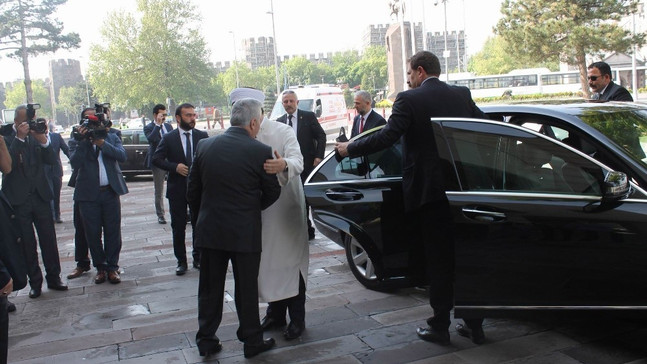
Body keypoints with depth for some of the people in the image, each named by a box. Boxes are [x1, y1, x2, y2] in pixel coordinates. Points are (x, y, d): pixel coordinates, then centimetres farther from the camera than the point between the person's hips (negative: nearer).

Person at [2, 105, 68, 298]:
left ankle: (54, 278, 18)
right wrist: (19, 138, -22)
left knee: (49, 239, 6)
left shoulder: (36, 136, 6)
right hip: (18, 199, -2)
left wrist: (43, 140, -17)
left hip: (40, 195, 3)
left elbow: (51, 161, -2)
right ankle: (35, 282, 16)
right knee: (27, 244, 5)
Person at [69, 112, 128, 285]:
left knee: (113, 232, 4)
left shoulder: (112, 138, 7)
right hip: (88, 194, 0)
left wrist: (102, 143, -17)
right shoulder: (78, 142, 3)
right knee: (92, 233, 6)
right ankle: (100, 267, 21)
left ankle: (112, 267, 16)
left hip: (110, 192, 1)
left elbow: (122, 155, -9)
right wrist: (83, 141, -16)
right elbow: (75, 163, -13)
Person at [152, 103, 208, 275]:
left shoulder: (202, 136, 3)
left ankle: (198, 258, 22)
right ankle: (181, 261, 18)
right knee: (178, 227, 6)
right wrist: (175, 167, -18)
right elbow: (156, 159, -4)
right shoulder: (169, 138, -1)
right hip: (177, 189, -1)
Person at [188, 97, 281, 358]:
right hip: (244, 232, -3)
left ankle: (206, 341, 26)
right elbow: (272, 192, -2)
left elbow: (192, 191, 5)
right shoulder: (260, 151, -13)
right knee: (247, 289, 10)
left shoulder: (205, 146, -1)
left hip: (209, 230, 4)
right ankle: (252, 342, 23)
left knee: (210, 288, 15)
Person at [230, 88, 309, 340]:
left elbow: (297, 161, -25)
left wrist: (284, 165, -48)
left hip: (285, 206, -5)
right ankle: (276, 313, 28)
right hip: (258, 208, 5)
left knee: (290, 260, 1)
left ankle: (297, 318, 12)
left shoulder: (282, 131, -10)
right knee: (267, 261, 12)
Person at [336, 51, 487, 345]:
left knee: (438, 259, 5)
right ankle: (474, 323, 21)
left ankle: (440, 326, 15)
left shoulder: (409, 100, -9)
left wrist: (349, 149, -6)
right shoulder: (462, 95, 8)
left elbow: (387, 137, -18)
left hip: (428, 189, -5)